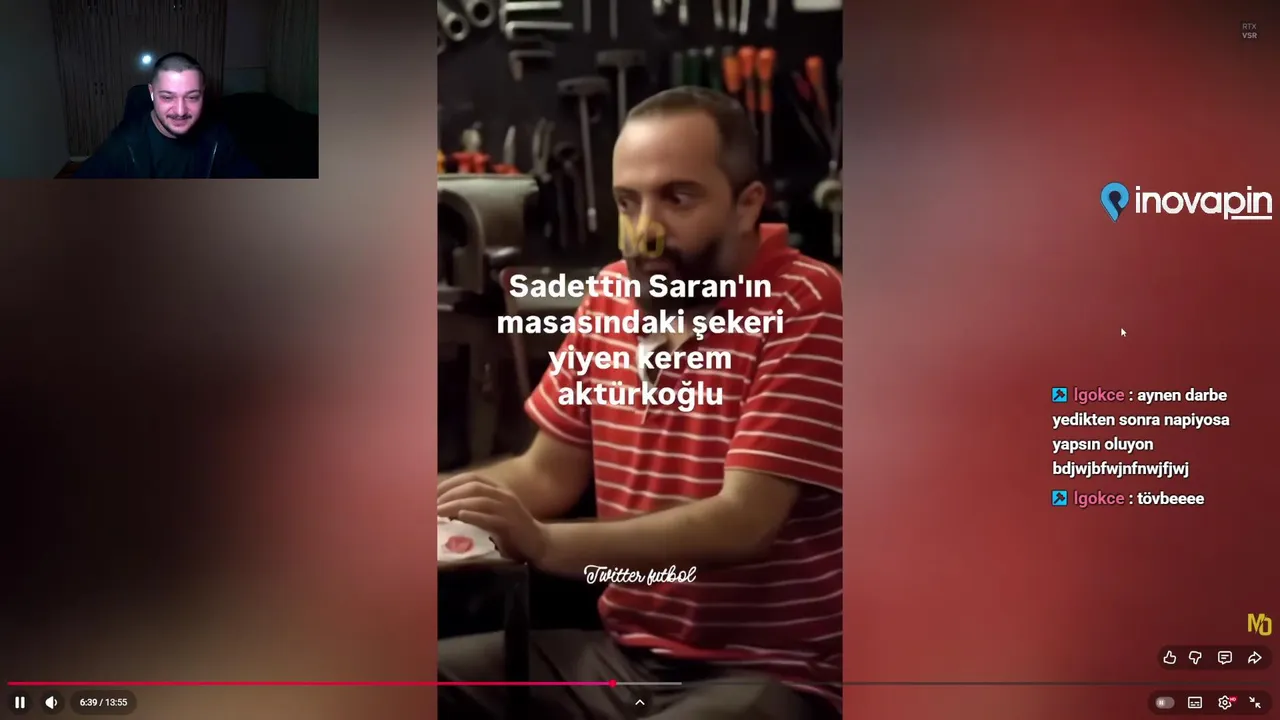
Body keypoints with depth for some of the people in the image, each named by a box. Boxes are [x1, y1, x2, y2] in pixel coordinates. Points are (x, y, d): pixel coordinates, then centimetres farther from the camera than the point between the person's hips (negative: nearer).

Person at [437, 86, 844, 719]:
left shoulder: (805, 306, -15)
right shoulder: (612, 294, 6)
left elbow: (743, 520, -23)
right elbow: (548, 473, 13)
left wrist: (544, 544, -34)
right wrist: (454, 494, -6)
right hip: (621, 652, 7)